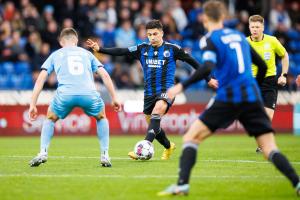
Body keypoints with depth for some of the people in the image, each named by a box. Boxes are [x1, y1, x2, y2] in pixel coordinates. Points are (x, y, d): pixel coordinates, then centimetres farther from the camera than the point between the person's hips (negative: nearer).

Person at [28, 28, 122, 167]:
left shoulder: (55, 55, 26)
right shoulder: (86, 53, 29)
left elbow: (40, 79, 17)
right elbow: (105, 75, 20)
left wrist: (32, 105, 16)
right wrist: (114, 98, 24)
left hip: (65, 94, 0)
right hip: (89, 93, 1)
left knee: (50, 119, 30)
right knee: (101, 118, 31)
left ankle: (43, 153, 15)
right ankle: (105, 156, 21)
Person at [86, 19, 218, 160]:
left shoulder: (172, 49, -2)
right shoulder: (142, 49, 6)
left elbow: (192, 62, 6)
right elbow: (121, 52, -2)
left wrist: (208, 79, 9)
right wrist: (99, 49, -13)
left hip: (166, 91, -5)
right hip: (149, 93, 5)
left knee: (157, 111, -33)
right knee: (153, 125, 11)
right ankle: (168, 147, 40)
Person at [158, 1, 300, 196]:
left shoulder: (209, 39, 2)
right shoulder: (239, 36, 19)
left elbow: (208, 68, -17)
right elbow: (262, 66, 23)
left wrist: (182, 86, -13)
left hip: (228, 97, -4)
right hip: (252, 96, 4)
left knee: (191, 137, 5)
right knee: (271, 149, 2)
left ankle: (182, 184, -9)